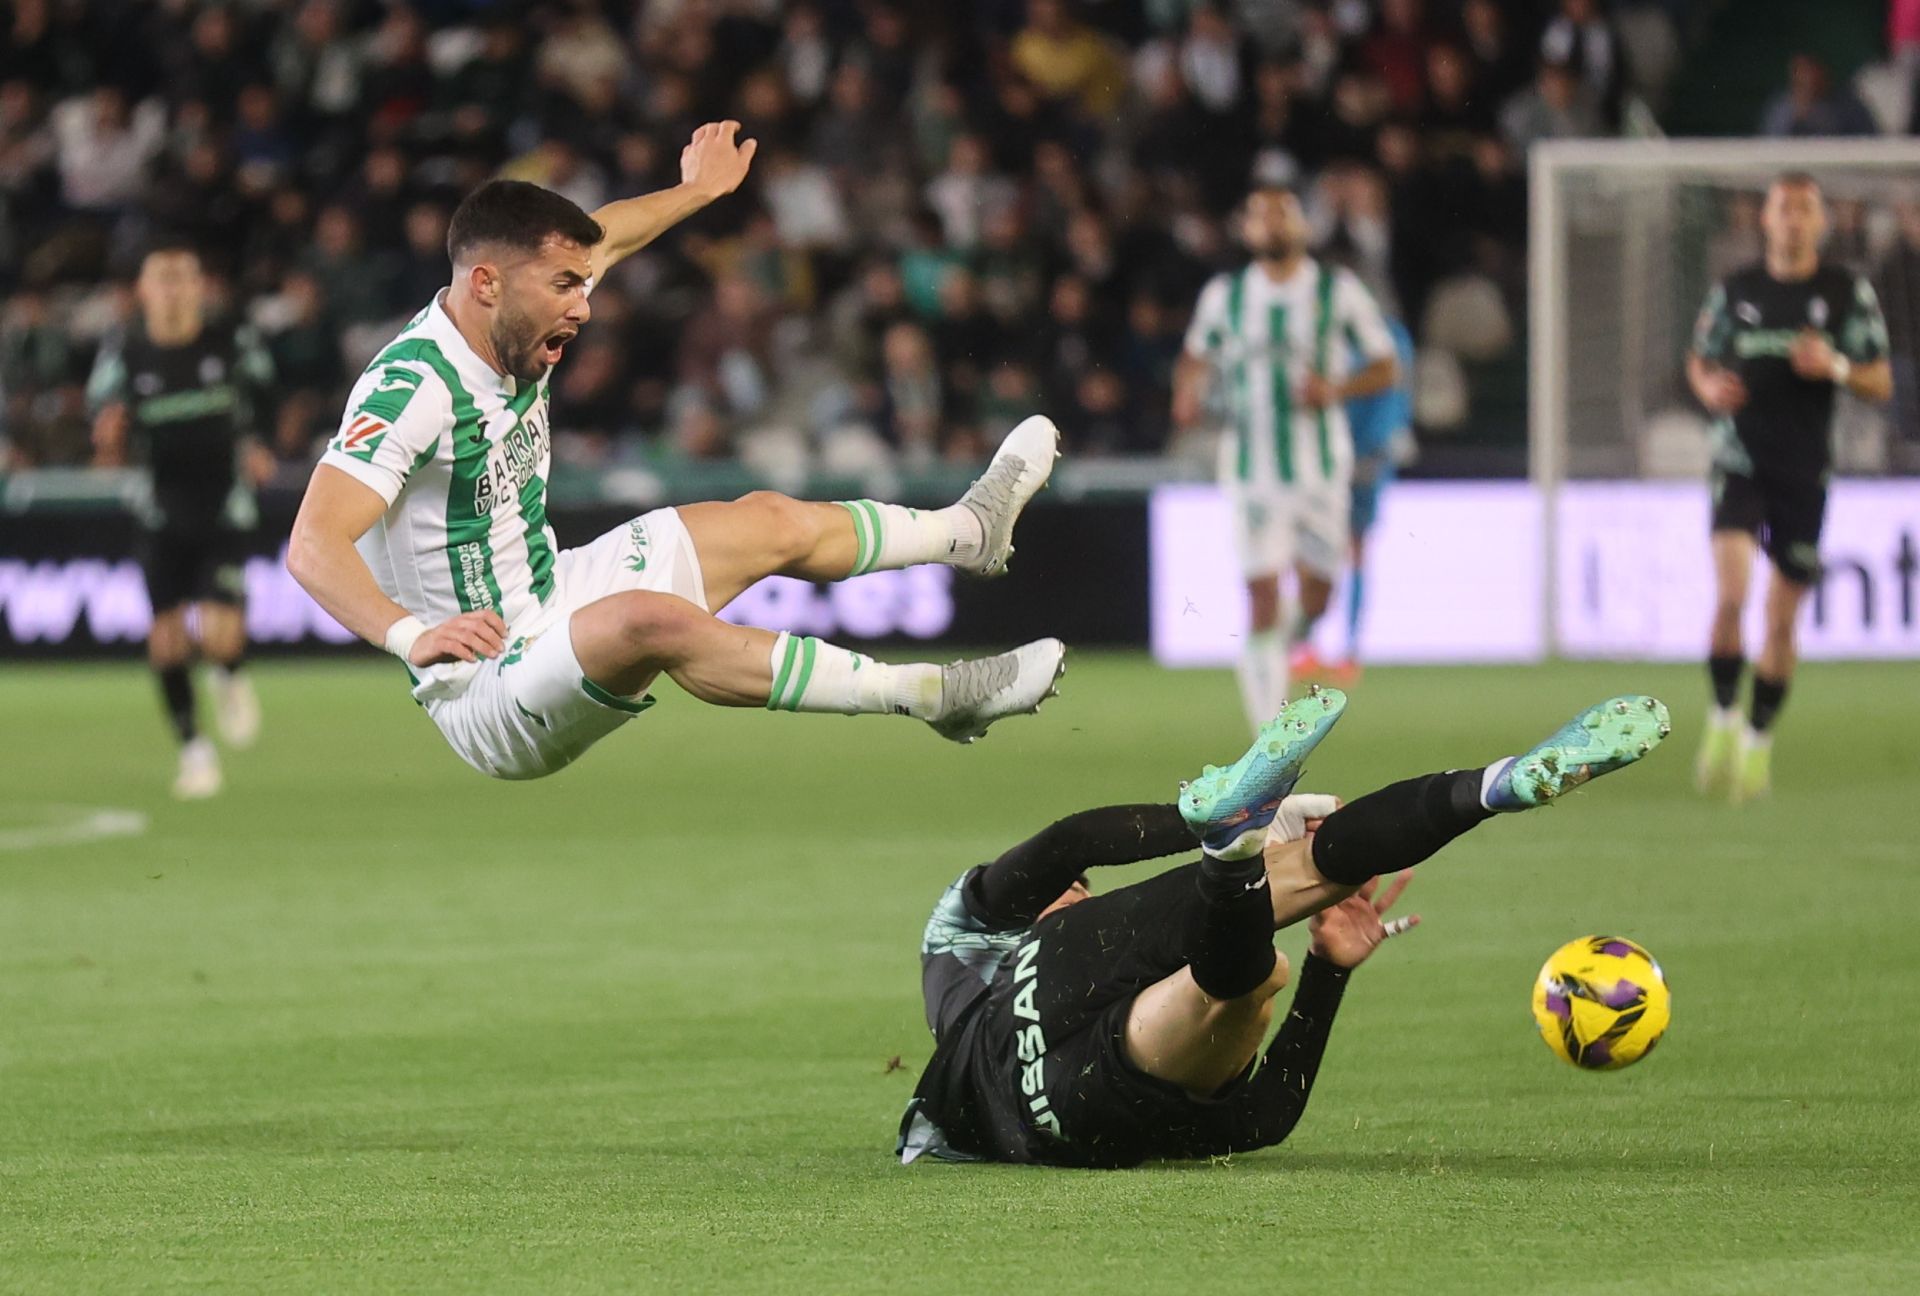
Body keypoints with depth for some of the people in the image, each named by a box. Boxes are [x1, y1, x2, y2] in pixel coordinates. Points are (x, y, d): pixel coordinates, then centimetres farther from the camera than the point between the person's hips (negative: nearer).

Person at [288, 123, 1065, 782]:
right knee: (647, 618, -36)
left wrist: (697, 191, 39)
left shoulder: (517, 323, -1)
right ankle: (934, 696, -30)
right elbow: (314, 546, -38)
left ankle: (969, 531, 43)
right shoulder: (413, 389, -27)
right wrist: (412, 636, -53)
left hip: (551, 603, 10)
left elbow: (598, 240, 23)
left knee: (769, 523, 18)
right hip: (487, 699, -10)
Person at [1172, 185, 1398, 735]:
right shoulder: (1224, 295, 5)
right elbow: (1195, 356, 19)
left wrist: (1335, 389, -15)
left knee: (1315, 596, 4)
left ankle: (1290, 638, 41)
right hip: (1251, 463, 0)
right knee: (1262, 592, -10)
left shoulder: (1339, 291, 0)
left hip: (1321, 463, 0)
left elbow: (1384, 367, 4)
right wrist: (1187, 395, -3)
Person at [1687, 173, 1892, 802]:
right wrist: (1710, 387, -6)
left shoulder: (1848, 291, 2)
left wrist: (1836, 367, -17)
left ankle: (1759, 739, 21)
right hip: (1740, 461, 0)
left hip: (1805, 473, 0)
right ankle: (1723, 719, -2)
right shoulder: (1735, 290, 5)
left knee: (1782, 619, 5)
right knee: (1730, 595, -19)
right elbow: (1700, 359, 17)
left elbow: (1881, 384, 3)